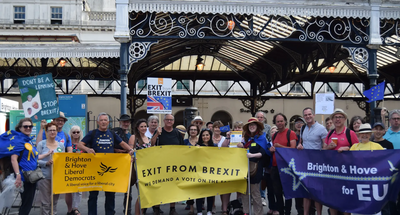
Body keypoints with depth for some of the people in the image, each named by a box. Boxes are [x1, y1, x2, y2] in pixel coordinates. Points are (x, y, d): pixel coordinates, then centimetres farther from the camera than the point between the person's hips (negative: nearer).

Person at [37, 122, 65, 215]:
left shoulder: (61, 145, 10)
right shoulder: (41, 144, 0)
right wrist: (47, 163, -19)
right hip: (44, 176, -3)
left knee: (54, 201, 9)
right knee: (45, 203, -2)